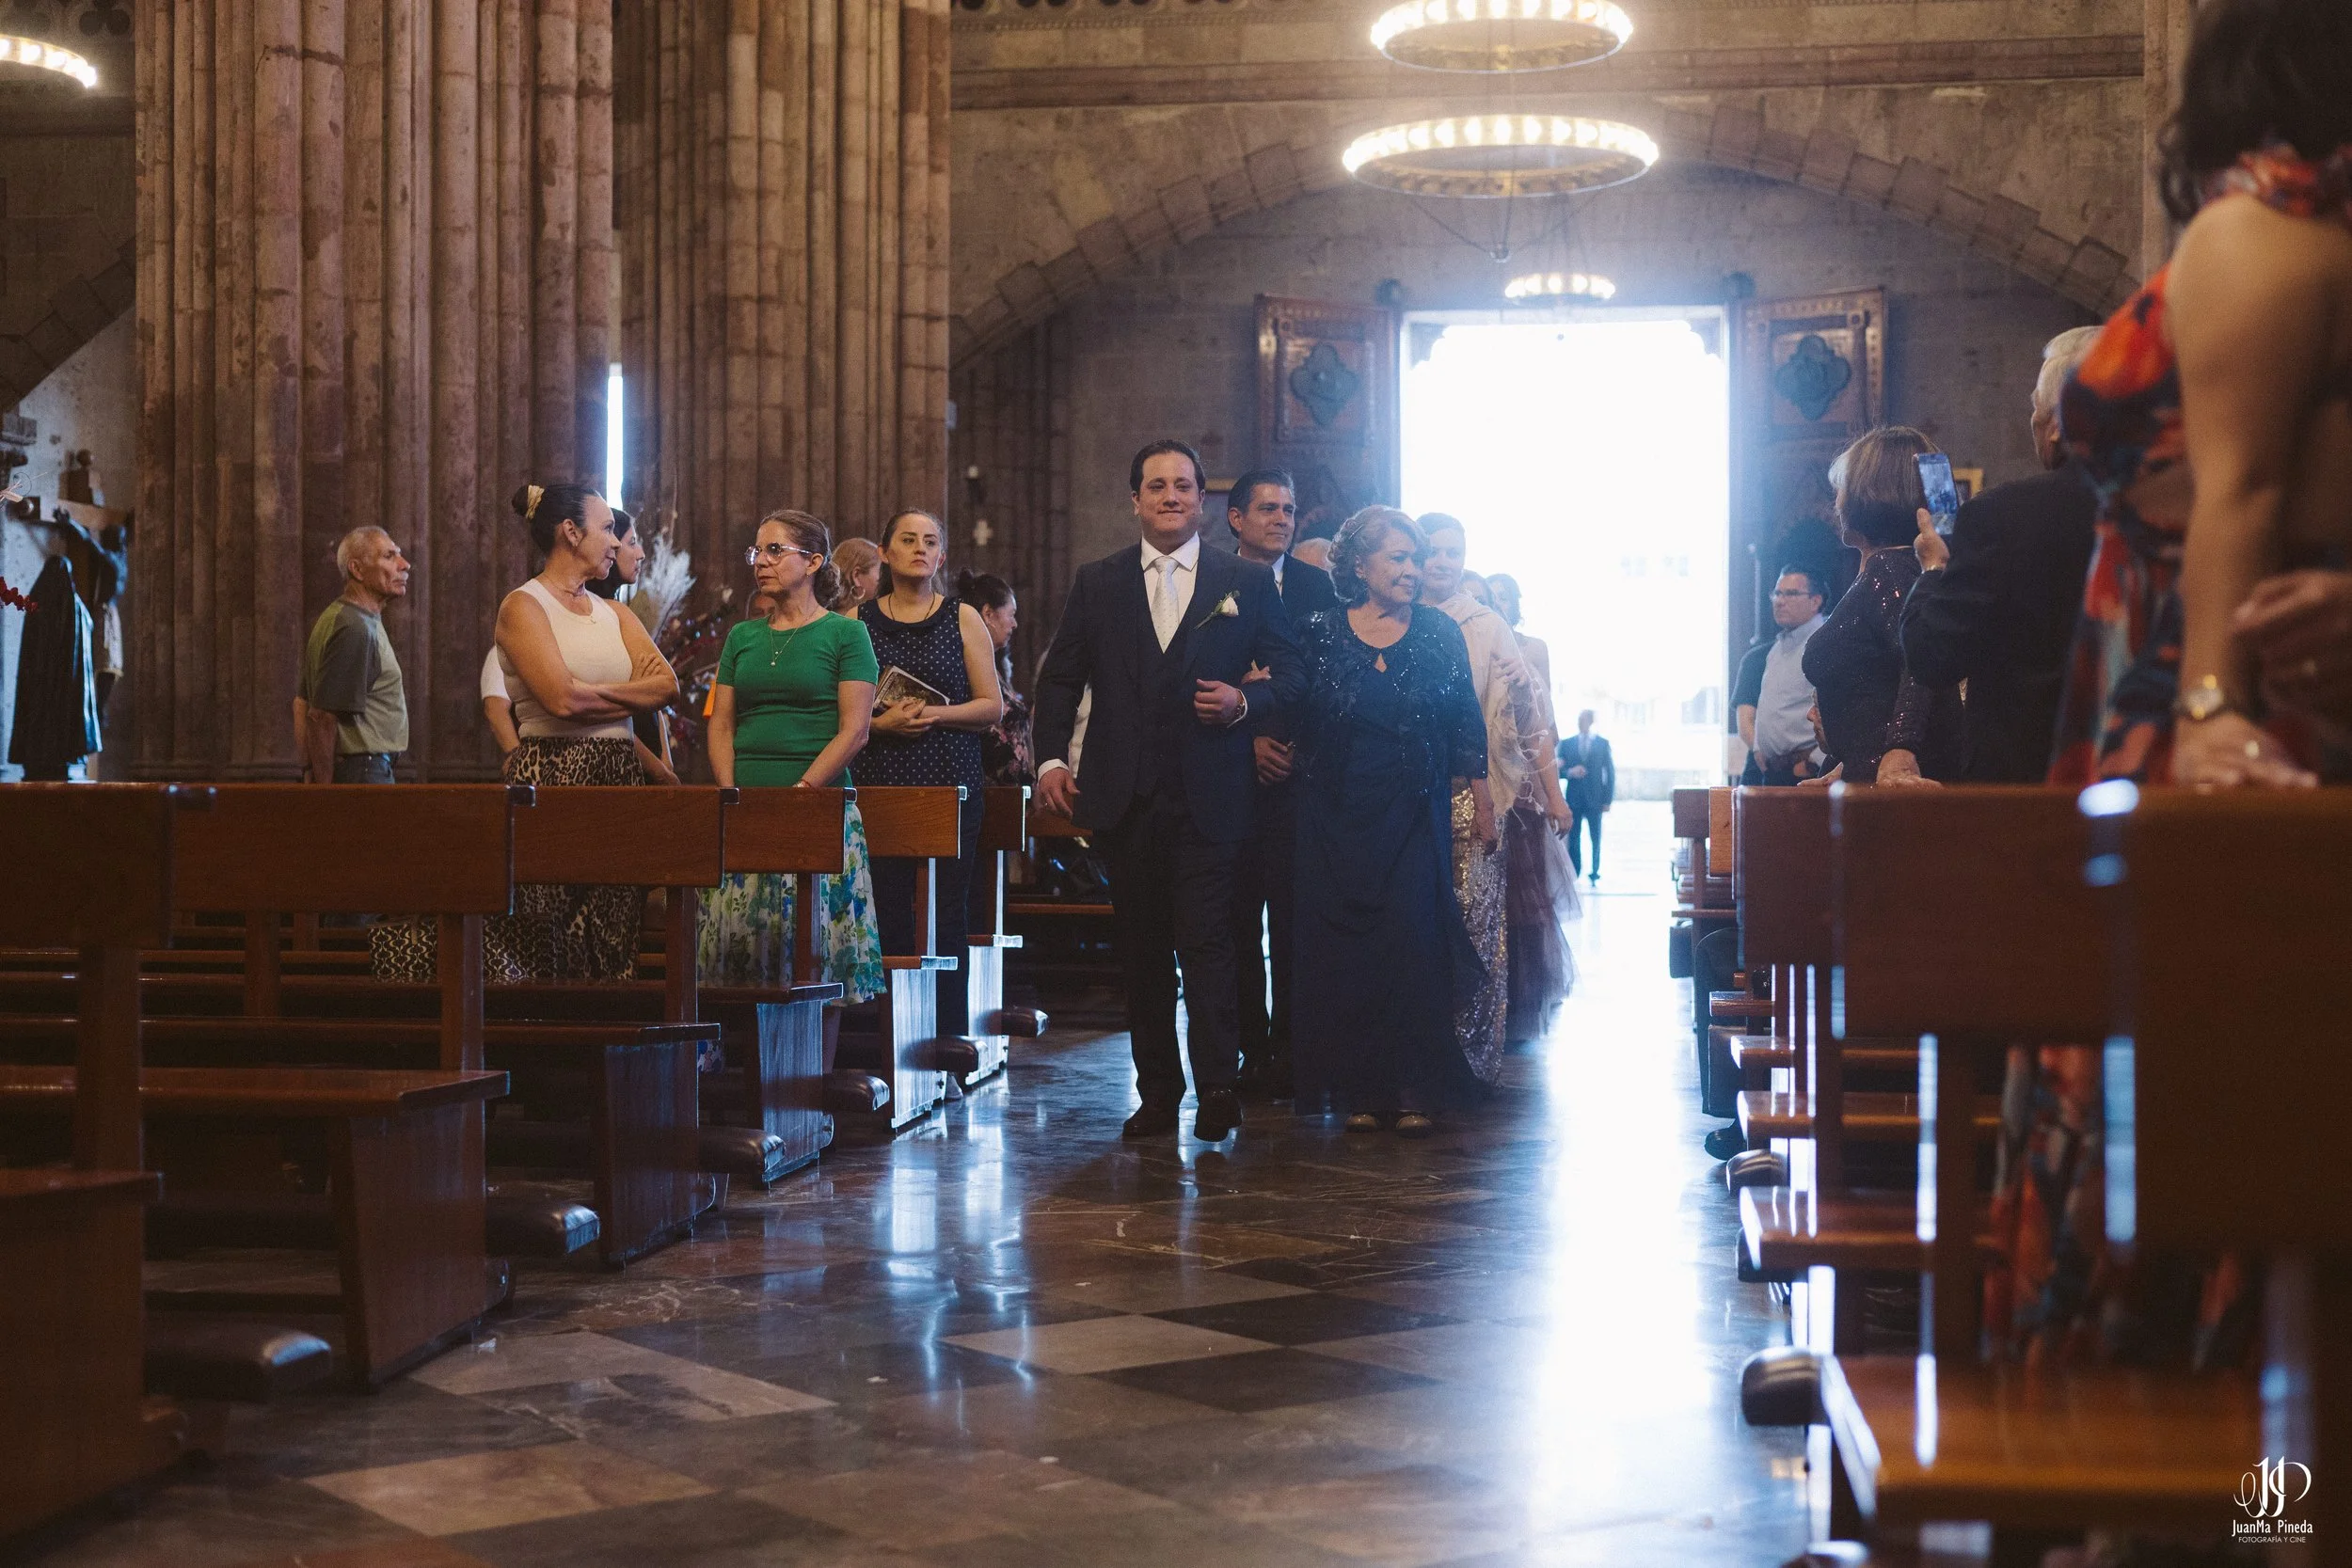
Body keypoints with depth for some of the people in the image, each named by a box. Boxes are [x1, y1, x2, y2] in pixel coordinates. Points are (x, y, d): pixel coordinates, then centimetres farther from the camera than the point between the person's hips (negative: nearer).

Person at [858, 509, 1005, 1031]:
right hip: (878, 785, 1)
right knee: (887, 914, -2)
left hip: (951, 786, 0)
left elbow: (992, 707, 5)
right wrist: (882, 722, -11)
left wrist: (936, 715, -11)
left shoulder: (962, 619, 8)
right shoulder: (857, 621, 9)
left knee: (947, 915, -3)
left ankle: (948, 1036, 2)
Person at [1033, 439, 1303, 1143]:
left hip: (1210, 795, -2)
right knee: (1142, 947, 7)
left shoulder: (1248, 582, 6)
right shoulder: (1096, 582, 11)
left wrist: (1244, 702, -15)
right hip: (1127, 795, 3)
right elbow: (1060, 677, 10)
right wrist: (1051, 757, -2)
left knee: (1205, 941, -10)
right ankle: (1157, 1093, 14)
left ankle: (1217, 1089, -5)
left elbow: (1289, 673, 5)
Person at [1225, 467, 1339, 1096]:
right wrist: (1249, 740, -6)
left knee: (1292, 920, -2)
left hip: (1297, 777, 1)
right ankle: (1251, 1050, 7)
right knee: (1239, 920, 1)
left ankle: (1289, 1050, 4)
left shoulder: (1316, 585, 10)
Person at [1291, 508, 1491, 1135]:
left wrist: (1482, 799, 3)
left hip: (1414, 818, 0)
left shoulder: (1440, 632, 5)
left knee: (1413, 946, -6)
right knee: (1345, 951, 0)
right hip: (1337, 818, 0)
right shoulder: (1320, 632, 3)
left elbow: (1467, 724, 6)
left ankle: (1415, 1091, 0)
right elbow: (1295, 718, 7)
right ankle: (1359, 1089, 9)